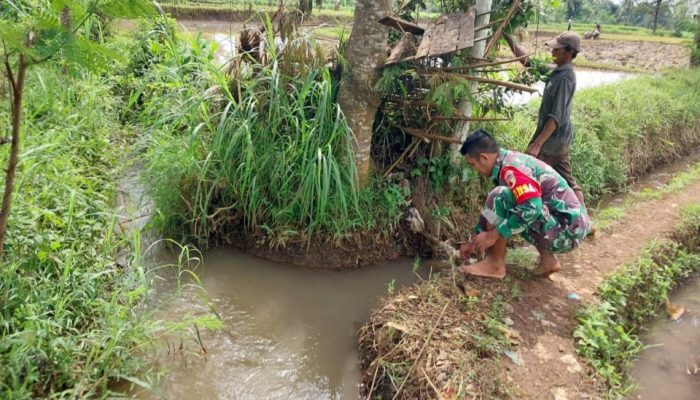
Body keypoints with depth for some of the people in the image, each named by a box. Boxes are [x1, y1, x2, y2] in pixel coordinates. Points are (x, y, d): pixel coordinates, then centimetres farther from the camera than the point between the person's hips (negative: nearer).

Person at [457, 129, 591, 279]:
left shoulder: (510, 167, -17)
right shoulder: (511, 161, 13)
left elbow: (532, 208, -31)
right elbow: (493, 211, 21)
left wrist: (492, 235, -22)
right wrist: (475, 242, 25)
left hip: (566, 230, -10)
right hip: (571, 227, 10)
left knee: (499, 198, -19)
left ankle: (495, 264, -6)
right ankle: (548, 259, 16)